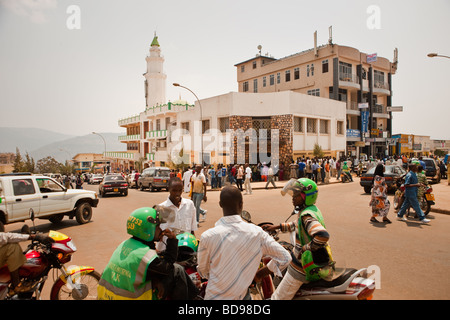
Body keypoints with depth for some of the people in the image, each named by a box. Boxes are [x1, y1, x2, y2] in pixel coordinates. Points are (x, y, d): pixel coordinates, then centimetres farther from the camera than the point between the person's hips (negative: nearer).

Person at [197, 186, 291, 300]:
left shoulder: (208, 236, -22)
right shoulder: (256, 233, -18)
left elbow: (203, 271, -6)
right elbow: (285, 258, -10)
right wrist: (263, 272, 5)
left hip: (215, 296, -2)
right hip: (242, 295, 2)